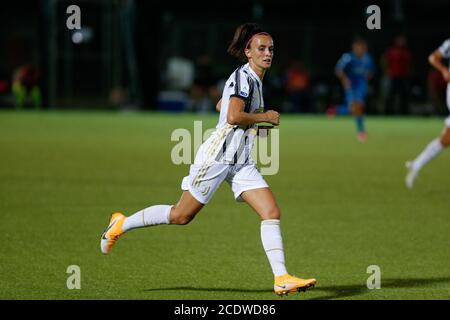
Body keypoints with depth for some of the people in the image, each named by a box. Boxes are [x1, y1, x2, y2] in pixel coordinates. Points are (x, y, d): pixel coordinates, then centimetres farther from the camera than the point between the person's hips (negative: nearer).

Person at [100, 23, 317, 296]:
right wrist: (264, 117, -13)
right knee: (181, 216, 2)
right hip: (217, 157, -9)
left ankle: (282, 279, -13)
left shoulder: (254, 80, 15)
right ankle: (121, 225, 21)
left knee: (272, 212, -8)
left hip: (242, 163, 9)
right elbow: (233, 117, -26)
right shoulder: (243, 76, -13)